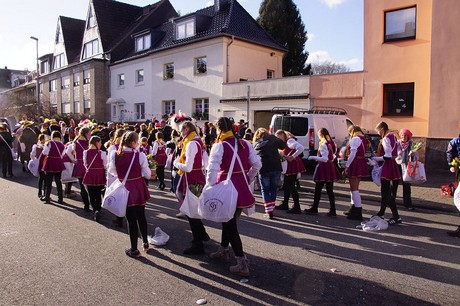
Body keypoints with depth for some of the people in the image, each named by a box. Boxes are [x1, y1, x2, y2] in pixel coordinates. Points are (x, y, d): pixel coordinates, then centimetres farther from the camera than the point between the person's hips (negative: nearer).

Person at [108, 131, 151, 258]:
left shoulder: (115, 155, -10)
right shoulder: (140, 156, -15)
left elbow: (112, 171, 6)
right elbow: (147, 175, -8)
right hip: (139, 190, 0)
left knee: (131, 219, 8)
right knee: (141, 216, 20)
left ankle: (134, 249, 18)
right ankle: (145, 243, 34)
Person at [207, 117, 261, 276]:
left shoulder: (219, 146, -13)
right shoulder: (245, 144, 4)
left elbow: (212, 170, -19)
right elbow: (257, 164, 4)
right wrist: (248, 179, 14)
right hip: (242, 188, 6)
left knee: (229, 223, 3)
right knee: (229, 220, 22)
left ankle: (242, 263, 2)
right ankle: (223, 250, 39)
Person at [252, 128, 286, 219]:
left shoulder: (256, 143, 12)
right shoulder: (272, 138, 6)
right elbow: (283, 145, 2)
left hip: (263, 169, 0)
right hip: (276, 167, 0)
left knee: (265, 190, 11)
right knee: (274, 189, 15)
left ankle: (269, 211, 4)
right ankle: (271, 209, 19)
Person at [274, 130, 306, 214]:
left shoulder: (290, 141, -17)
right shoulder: (285, 143, 14)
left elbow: (301, 148, -30)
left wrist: (292, 157, -25)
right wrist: (283, 156, -4)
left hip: (293, 165, -10)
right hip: (289, 166, 10)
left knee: (291, 186, -7)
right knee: (287, 185, 16)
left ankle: (297, 207, -2)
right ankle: (285, 204, 27)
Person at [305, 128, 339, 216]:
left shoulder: (323, 145, -16)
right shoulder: (332, 143, 9)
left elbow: (324, 159, -20)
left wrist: (313, 157, -13)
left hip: (323, 167, -8)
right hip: (331, 167, 8)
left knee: (318, 189, 4)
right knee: (330, 190, 9)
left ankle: (314, 209, 13)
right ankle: (332, 210, 11)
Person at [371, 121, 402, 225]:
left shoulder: (385, 139, -15)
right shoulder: (394, 137, 13)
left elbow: (387, 156, -21)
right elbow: (397, 153, 16)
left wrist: (375, 159, -10)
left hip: (387, 167, -10)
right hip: (394, 166, 10)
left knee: (387, 194, -4)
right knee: (386, 192, 16)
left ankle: (396, 217, -4)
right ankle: (381, 213, 25)